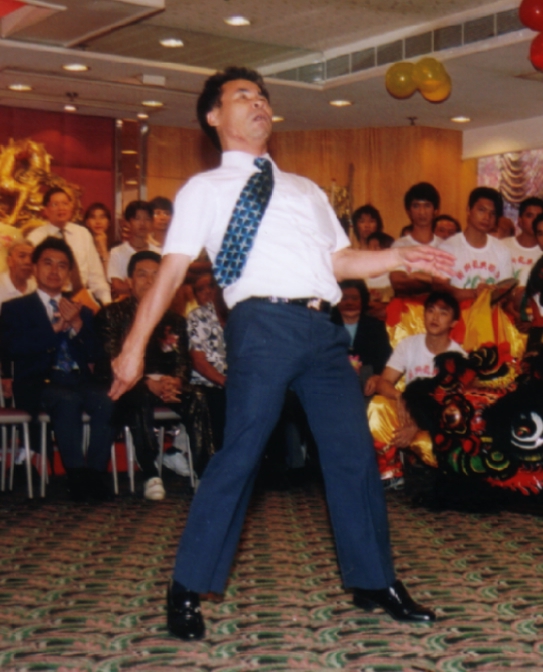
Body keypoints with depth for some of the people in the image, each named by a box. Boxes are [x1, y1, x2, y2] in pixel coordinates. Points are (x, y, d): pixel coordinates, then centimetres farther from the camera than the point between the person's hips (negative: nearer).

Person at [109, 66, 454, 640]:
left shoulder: (305, 190, 28)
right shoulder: (205, 189, 11)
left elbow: (339, 260, 24)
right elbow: (172, 270, 4)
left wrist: (402, 257, 11)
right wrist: (134, 346, -3)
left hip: (322, 330, 5)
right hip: (264, 325, -5)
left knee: (353, 452, 5)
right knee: (239, 455, -9)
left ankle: (373, 582, 18)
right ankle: (187, 589, 3)